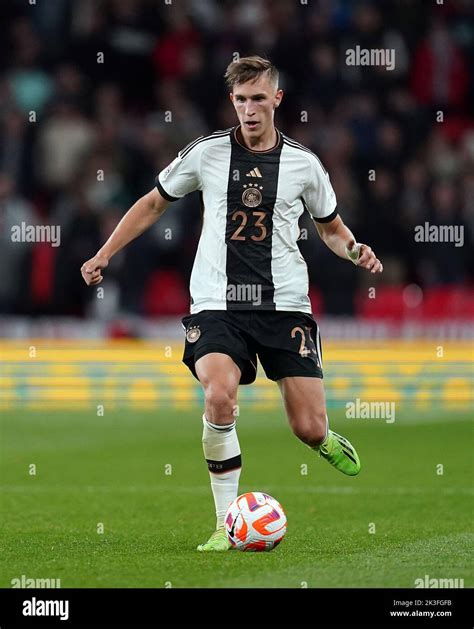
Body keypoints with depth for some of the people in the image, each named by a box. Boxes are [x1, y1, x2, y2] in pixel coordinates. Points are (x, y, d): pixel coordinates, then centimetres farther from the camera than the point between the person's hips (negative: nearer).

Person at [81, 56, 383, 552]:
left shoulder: (303, 163, 5)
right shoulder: (206, 154, 2)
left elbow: (331, 228, 19)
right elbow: (153, 204, 15)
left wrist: (354, 249, -3)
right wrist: (104, 255, 10)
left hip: (285, 305, 1)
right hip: (218, 304, -1)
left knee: (308, 429, -6)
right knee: (219, 395, -28)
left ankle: (325, 442, 35)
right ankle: (228, 523, -16)